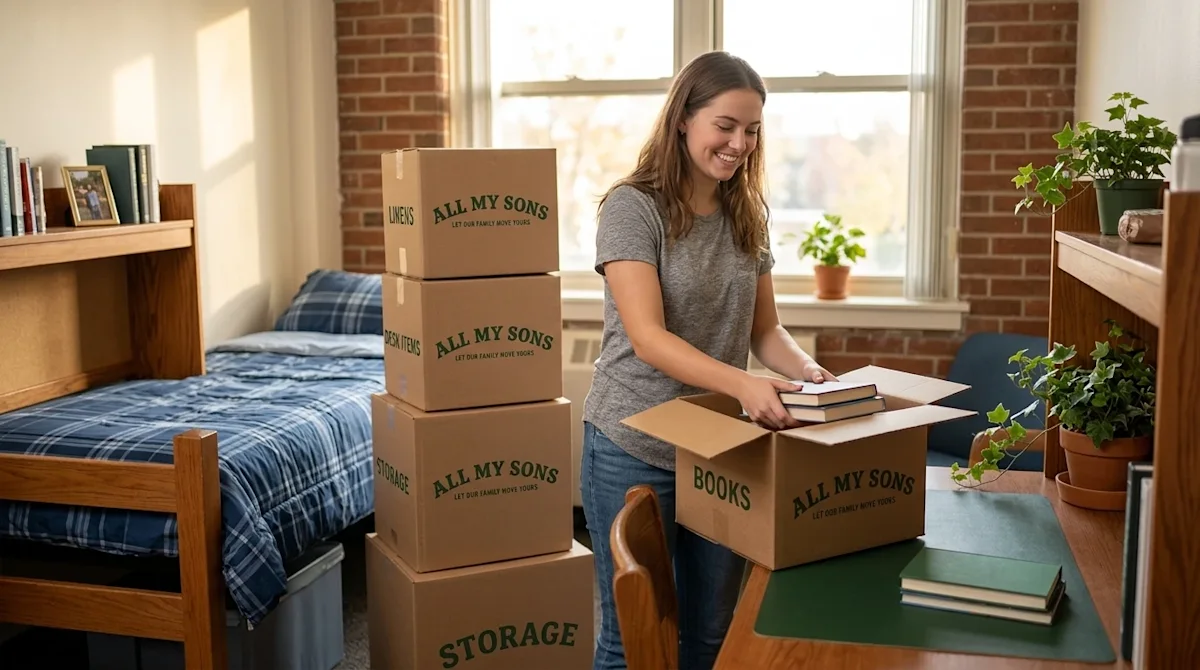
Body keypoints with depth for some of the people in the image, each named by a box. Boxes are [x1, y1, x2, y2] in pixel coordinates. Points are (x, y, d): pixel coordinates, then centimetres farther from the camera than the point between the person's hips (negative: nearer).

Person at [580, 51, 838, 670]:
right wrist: (744, 384, -35)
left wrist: (807, 370, -12)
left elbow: (764, 328, 10)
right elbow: (648, 337, -22)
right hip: (635, 449, -5)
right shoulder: (632, 207, -12)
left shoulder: (746, 216, 7)